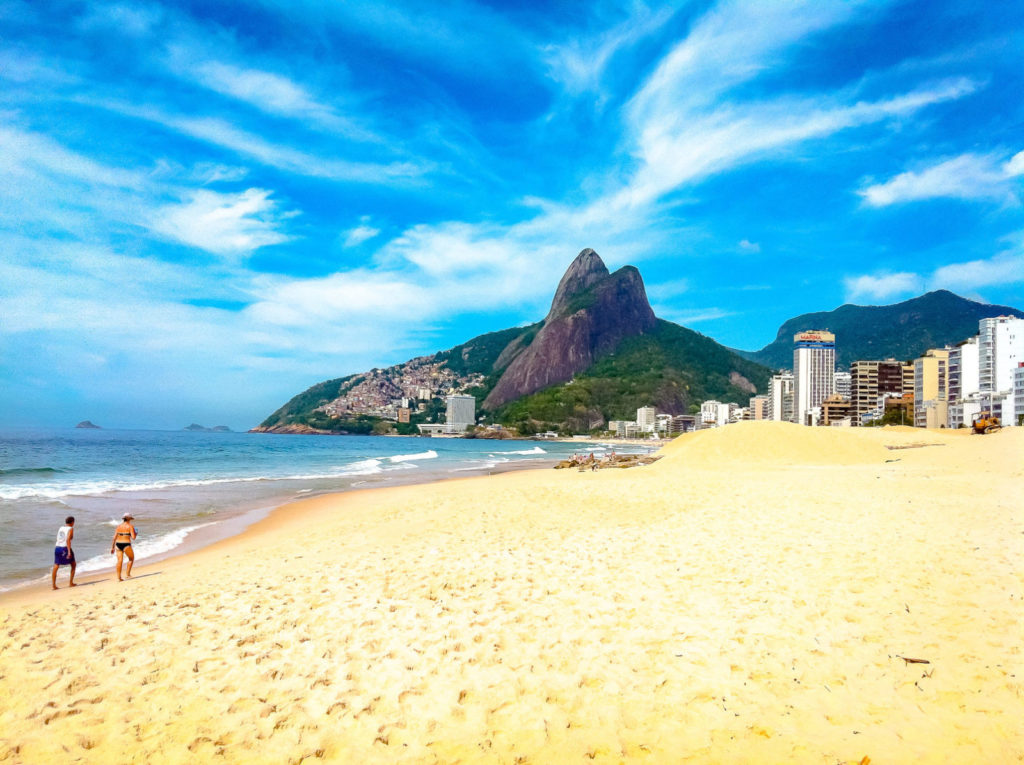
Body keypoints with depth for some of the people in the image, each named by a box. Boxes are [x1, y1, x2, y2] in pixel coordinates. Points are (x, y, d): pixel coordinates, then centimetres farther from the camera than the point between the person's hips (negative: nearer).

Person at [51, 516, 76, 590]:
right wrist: (69, 552, -22)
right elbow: (68, 540, -18)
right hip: (65, 548, -6)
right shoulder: (70, 529, -6)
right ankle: (71, 583, 13)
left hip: (57, 547, 6)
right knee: (73, 564, 12)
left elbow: (58, 539, 17)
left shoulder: (60, 528, 14)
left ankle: (54, 585, -1)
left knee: (55, 567, 3)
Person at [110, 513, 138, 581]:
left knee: (119, 561, 6)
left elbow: (114, 538, 7)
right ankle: (127, 573, 13)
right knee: (131, 558, 17)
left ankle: (119, 577, 4)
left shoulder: (119, 526, 9)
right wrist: (136, 534, 9)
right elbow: (133, 537, -13)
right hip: (126, 545, -5)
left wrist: (112, 547, 12)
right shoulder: (130, 526, -7)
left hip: (118, 544, 5)